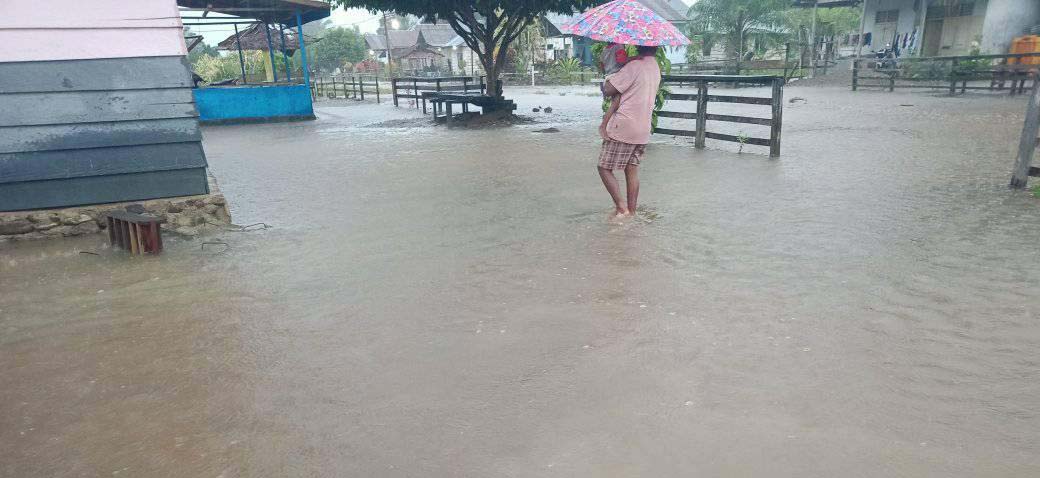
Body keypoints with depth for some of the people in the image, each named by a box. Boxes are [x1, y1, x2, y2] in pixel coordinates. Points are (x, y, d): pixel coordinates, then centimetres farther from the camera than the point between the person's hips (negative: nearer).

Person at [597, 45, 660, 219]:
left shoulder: (634, 66, -14)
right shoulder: (656, 69, 13)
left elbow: (609, 90, -15)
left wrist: (608, 79, 6)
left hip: (623, 128, -8)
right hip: (643, 129, 8)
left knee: (605, 168, 1)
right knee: (632, 170, 12)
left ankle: (621, 207, -6)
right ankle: (632, 211, 16)